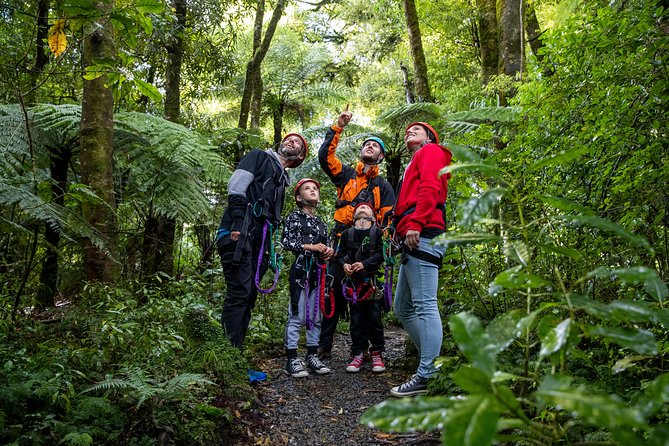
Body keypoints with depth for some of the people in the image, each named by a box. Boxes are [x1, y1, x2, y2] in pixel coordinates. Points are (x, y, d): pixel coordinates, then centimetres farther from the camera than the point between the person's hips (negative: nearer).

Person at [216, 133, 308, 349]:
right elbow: (236, 187, -7)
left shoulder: (282, 180, 29)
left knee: (249, 296, 6)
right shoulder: (259, 157, 9)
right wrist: (238, 224, -20)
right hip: (239, 234, -8)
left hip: (258, 240, 8)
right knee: (239, 292, -14)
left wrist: (268, 248, 15)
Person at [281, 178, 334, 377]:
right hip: (301, 269, -6)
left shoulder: (321, 222, 18)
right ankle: (292, 359, -2)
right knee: (297, 316, -7)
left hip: (318, 272, 6)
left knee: (316, 317, 9)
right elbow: (286, 241, -9)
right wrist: (310, 246, -15)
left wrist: (329, 251, 0)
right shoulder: (294, 217, 2)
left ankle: (312, 355, 18)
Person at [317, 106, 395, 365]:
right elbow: (325, 156, 2)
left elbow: (388, 219, 6)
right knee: (335, 292, -3)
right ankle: (324, 345, 4)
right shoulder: (346, 174, 15)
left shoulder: (383, 186, 14)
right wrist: (338, 128, -2)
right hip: (342, 242, 0)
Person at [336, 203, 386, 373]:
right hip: (354, 282, 2)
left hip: (372, 281, -2)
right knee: (356, 320, 4)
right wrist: (344, 264, -9)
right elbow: (340, 254, 12)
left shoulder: (378, 232, 6)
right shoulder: (347, 234, 15)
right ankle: (358, 354, 10)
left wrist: (365, 264, -17)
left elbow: (381, 253, -4)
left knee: (375, 318, 0)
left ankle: (376, 354, 10)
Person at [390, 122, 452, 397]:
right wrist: (402, 227, 10)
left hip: (422, 236, -10)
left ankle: (428, 376, -14)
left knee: (424, 305, -13)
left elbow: (430, 188, -10)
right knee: (403, 309, 11)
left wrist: (415, 223, -20)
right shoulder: (415, 164, 33)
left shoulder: (431, 151, 7)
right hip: (413, 241, 10)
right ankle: (432, 362, 14)